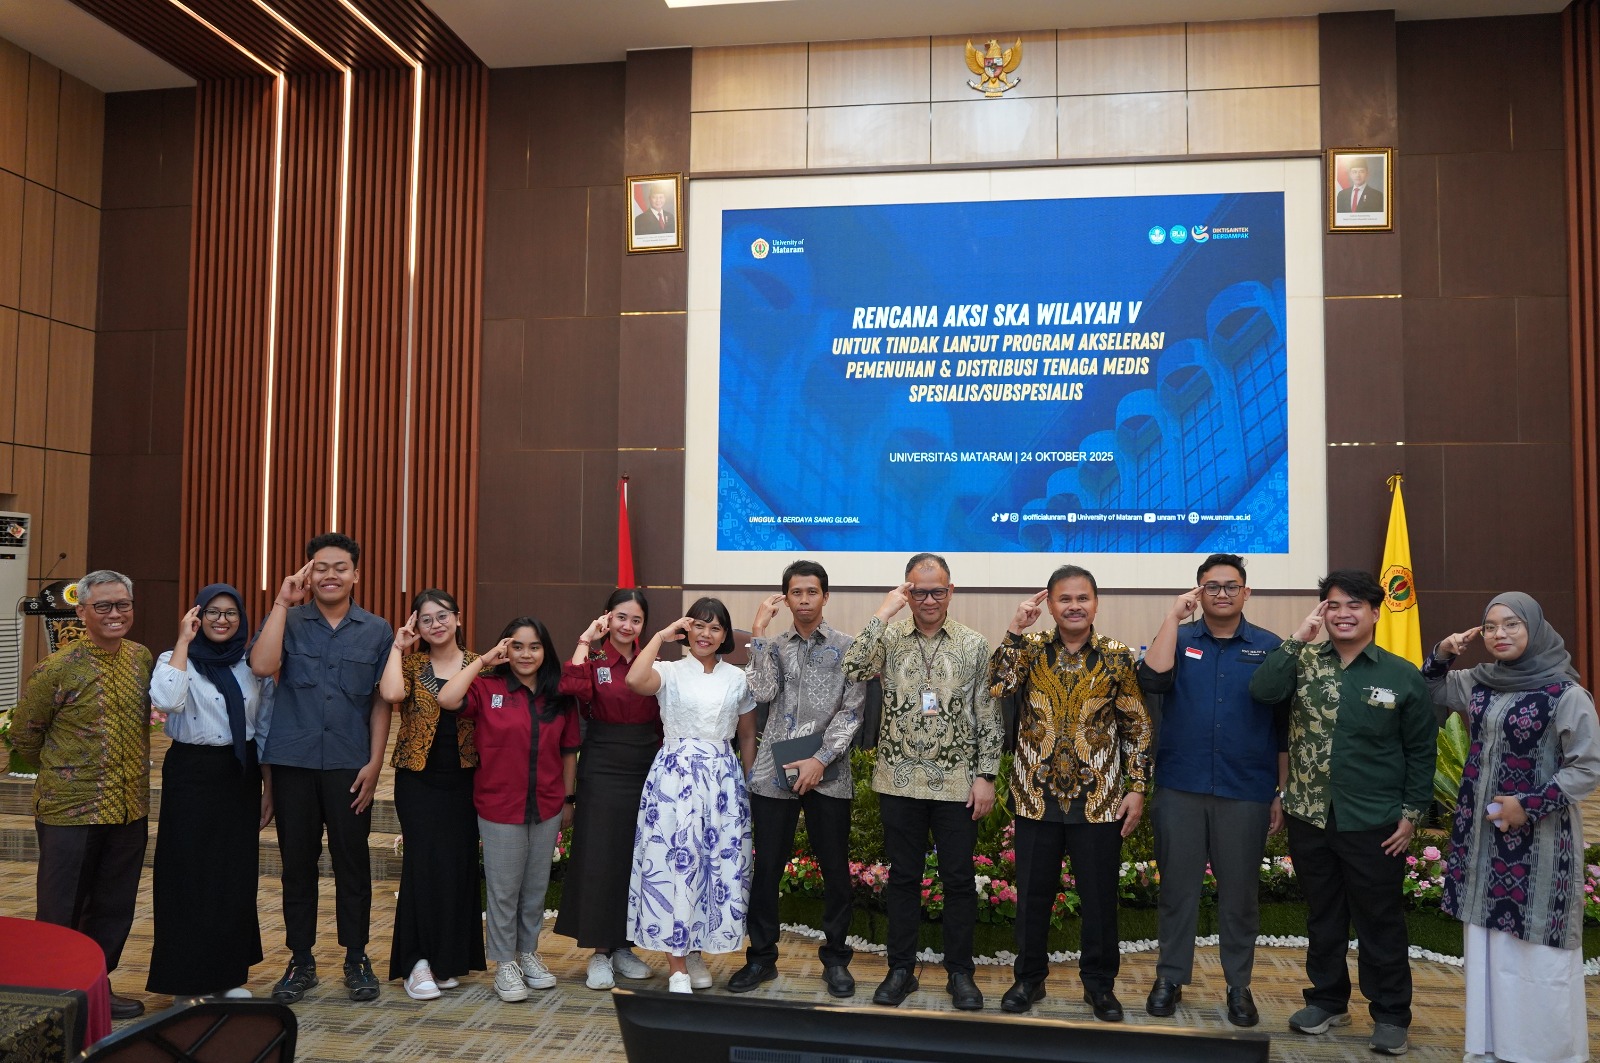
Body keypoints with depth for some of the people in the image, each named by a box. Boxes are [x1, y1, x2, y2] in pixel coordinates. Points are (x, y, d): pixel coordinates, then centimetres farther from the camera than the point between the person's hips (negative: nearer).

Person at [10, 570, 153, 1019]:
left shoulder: (142, 658, 4)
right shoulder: (58, 669, -12)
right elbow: (24, 731, 0)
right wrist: (57, 772, 9)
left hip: (130, 809, 5)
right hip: (70, 812, -5)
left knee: (114, 909, 14)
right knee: (60, 914, 6)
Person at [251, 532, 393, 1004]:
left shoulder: (378, 631, 4)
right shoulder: (288, 621, 3)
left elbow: (381, 701, 4)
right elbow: (261, 666, -16)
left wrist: (374, 763, -3)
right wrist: (282, 602, -14)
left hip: (350, 765, 0)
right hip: (293, 761, 1)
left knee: (352, 862, 6)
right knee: (297, 862, 9)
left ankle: (356, 958, 20)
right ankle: (300, 960, 23)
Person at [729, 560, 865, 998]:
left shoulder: (846, 647, 4)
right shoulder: (773, 646, 10)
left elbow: (852, 710, -3)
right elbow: (763, 692, -8)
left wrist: (821, 760, -11)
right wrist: (758, 632, -7)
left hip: (828, 775, -1)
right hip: (774, 772, 1)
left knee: (835, 869, 6)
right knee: (767, 868, 6)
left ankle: (835, 958, 21)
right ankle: (761, 956, 20)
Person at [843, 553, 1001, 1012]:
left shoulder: (975, 644, 0)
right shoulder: (889, 638, 0)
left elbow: (988, 716, 1)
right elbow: (852, 670, -19)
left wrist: (985, 775, -4)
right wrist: (883, 613, -17)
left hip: (957, 782, 0)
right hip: (900, 780, 1)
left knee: (959, 879, 7)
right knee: (903, 876, 11)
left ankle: (960, 973, 22)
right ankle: (900, 970, 23)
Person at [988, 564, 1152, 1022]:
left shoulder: (1117, 657, -1)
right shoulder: (1030, 648, 0)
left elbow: (1137, 727, 2)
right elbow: (997, 685, -18)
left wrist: (1137, 787, -2)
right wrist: (1016, 630, -21)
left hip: (1099, 800, 0)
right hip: (1037, 797, 1)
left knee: (1099, 897, 9)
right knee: (1032, 894, 11)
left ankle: (1099, 982, 28)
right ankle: (1029, 977, 28)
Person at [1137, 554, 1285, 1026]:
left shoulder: (1270, 648, 3)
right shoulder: (1178, 639, 4)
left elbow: (1284, 727, 5)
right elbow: (1153, 678, -17)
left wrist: (1282, 793, 3)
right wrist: (1174, 614, -14)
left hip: (1246, 793, 0)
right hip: (1180, 789, 0)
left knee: (1239, 891, 9)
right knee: (1178, 885, 9)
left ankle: (1239, 985, 24)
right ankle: (1171, 977, 22)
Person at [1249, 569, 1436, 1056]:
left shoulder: (1403, 676, -3)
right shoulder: (1305, 662, 1)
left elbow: (1421, 751, 1)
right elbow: (1261, 690, -17)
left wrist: (1411, 814, -2)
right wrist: (1299, 638, -16)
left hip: (1374, 824, -2)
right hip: (1309, 817, 2)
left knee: (1380, 921, 9)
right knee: (1322, 916, 16)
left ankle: (1390, 1015, 24)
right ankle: (1327, 999, 32)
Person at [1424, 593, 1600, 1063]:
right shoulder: (1478, 682, 4)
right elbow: (1429, 693, 20)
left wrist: (1531, 807, -16)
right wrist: (1442, 655, 2)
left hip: (1537, 838, -6)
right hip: (1481, 832, 6)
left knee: (1536, 945, -1)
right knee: (1487, 940, 13)